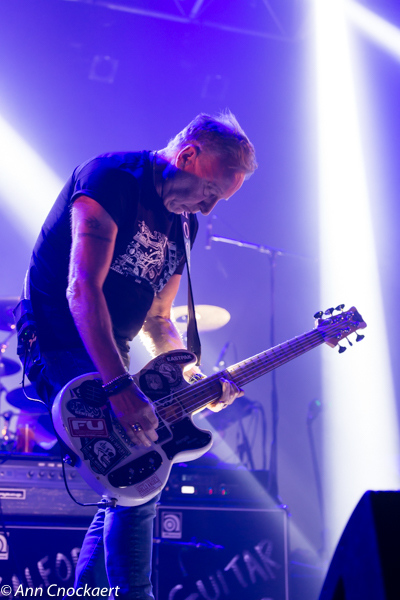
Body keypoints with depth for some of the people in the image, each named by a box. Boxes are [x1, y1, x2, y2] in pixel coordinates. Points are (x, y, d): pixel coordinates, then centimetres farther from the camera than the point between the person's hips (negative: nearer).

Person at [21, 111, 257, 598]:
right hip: (60, 349, -9)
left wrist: (193, 378, -3)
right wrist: (121, 388, -33)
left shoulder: (180, 224, 11)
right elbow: (82, 289, -26)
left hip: (107, 365, 9)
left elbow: (156, 320, 14)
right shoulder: (112, 177, -14)